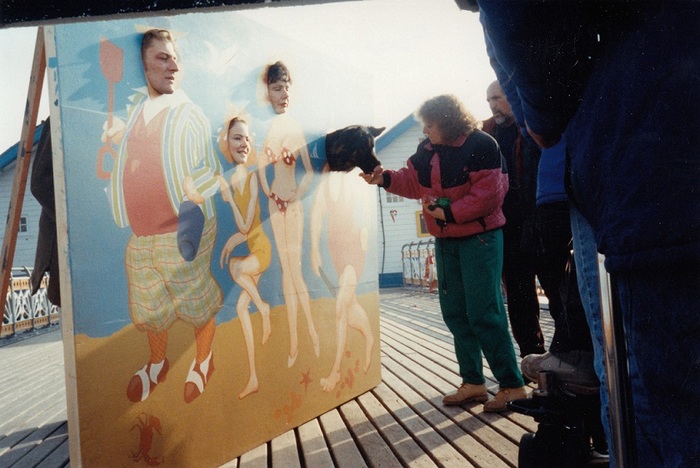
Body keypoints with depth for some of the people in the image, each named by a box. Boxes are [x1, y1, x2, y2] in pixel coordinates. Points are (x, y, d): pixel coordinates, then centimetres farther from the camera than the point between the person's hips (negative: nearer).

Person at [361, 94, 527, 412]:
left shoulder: (481, 145, -15)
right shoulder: (427, 149, 7)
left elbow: (488, 195, -20)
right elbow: (413, 182, 15)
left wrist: (449, 213, -19)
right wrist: (385, 178, -1)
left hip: (479, 237, -8)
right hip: (445, 241, 8)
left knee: (484, 313, -11)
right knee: (454, 312, 10)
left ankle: (512, 385, 0)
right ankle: (472, 382, 20)